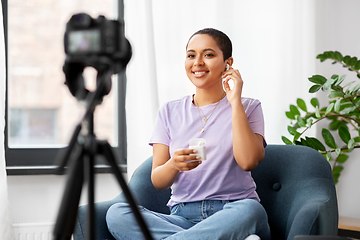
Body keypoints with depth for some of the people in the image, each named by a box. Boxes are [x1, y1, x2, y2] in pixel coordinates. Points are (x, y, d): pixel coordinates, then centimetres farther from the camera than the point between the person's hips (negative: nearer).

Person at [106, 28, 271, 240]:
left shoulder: (248, 108, 8)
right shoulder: (170, 112, 14)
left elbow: (249, 161, -13)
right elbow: (157, 182, 6)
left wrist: (235, 101, -7)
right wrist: (173, 164, -17)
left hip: (232, 215, -2)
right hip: (183, 217, 2)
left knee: (250, 210, -39)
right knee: (117, 214, -25)